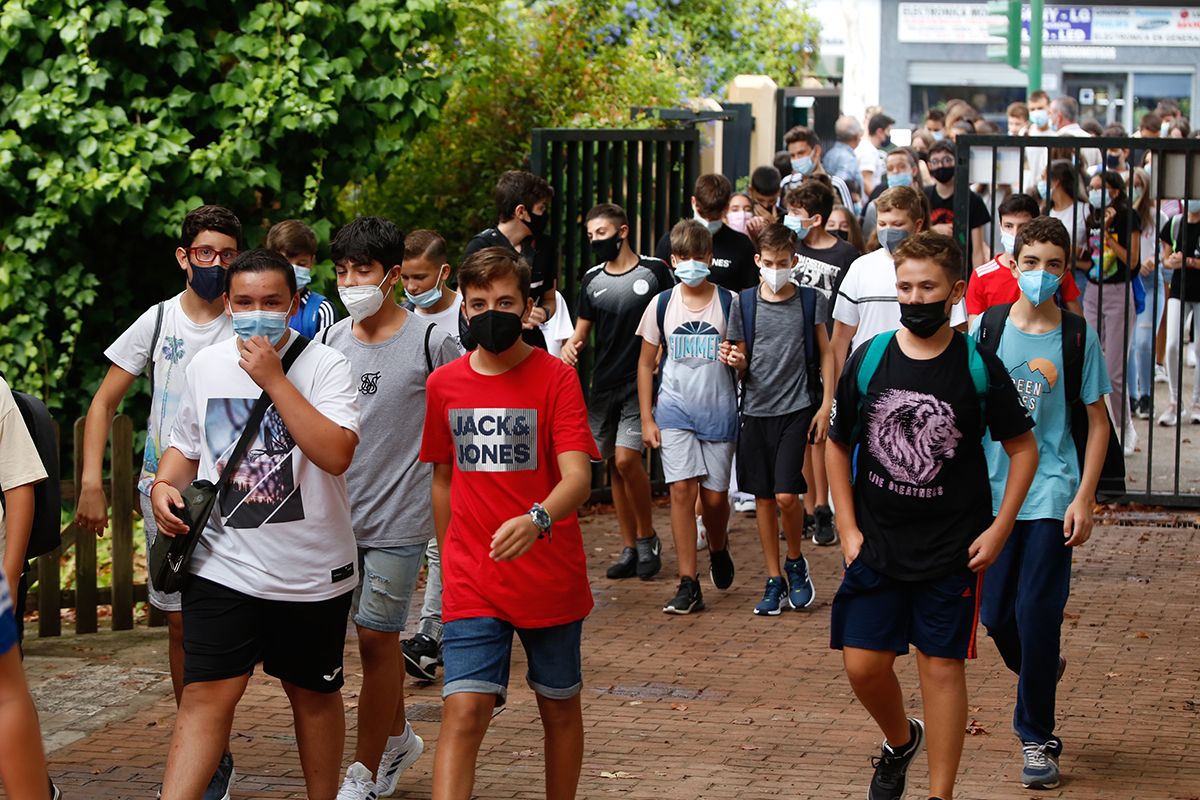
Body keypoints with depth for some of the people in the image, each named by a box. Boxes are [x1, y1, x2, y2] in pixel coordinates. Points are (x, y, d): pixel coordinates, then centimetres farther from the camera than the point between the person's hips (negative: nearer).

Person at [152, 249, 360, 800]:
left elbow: (336, 454, -24)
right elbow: (185, 445, 21)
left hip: (312, 569, -2)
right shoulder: (206, 366, 5)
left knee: (314, 692, 14)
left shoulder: (324, 365, -9)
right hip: (223, 564, 2)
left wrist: (274, 380, -24)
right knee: (207, 694, -8)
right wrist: (164, 485, -1)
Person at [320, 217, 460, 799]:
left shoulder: (430, 343, -8)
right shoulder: (332, 341, 6)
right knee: (377, 636, 15)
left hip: (398, 516, -5)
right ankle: (398, 737, 35)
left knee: (375, 638, -3)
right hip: (341, 512, 5)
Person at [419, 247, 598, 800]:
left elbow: (578, 477, -20)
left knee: (559, 708, 12)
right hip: (472, 584, 2)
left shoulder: (555, 378, -8)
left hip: (551, 581, -1)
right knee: (463, 712, -11)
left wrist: (536, 520, -39)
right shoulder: (443, 385, 4)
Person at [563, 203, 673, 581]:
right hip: (603, 383, 5)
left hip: (641, 382, -5)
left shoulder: (654, 272, -2)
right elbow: (582, 330, 15)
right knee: (614, 465, 6)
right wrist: (570, 346, -8)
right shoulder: (592, 280, 10)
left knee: (626, 458, -16)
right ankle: (629, 547, 15)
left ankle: (647, 537, 2)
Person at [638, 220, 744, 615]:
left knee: (714, 496, 2)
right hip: (675, 410, 0)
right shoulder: (662, 304, 4)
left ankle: (718, 548, 37)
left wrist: (738, 359, -16)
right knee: (682, 489, -11)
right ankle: (688, 585, -8)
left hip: (718, 411, 0)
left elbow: (743, 356, 9)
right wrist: (646, 419, 4)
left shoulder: (727, 302, 2)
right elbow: (646, 364, 10)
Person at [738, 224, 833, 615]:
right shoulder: (744, 303, 4)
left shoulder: (812, 301, 1)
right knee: (763, 498, 6)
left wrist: (826, 405, -1)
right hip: (756, 409, 2)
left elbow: (826, 354, 6)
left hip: (796, 408, -2)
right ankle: (774, 580, 16)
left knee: (786, 495, -11)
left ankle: (796, 562, 15)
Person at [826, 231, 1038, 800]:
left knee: (941, 667, 0)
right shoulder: (869, 360, -2)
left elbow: (1023, 448, 3)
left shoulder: (977, 368, -6)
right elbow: (838, 446, 9)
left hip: (952, 550, -2)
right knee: (863, 663, 1)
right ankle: (901, 740, 32)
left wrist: (998, 529, -4)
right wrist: (848, 529, 3)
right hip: (876, 543, 2)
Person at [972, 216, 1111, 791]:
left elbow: (1097, 421, 1)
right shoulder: (986, 329, 1)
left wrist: (1084, 498, -6)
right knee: (995, 614, 8)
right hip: (993, 487, 2)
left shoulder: (1077, 337, -2)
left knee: (1037, 613, -7)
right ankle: (1042, 669, 41)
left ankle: (1037, 737, 6)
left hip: (1051, 491, -2)